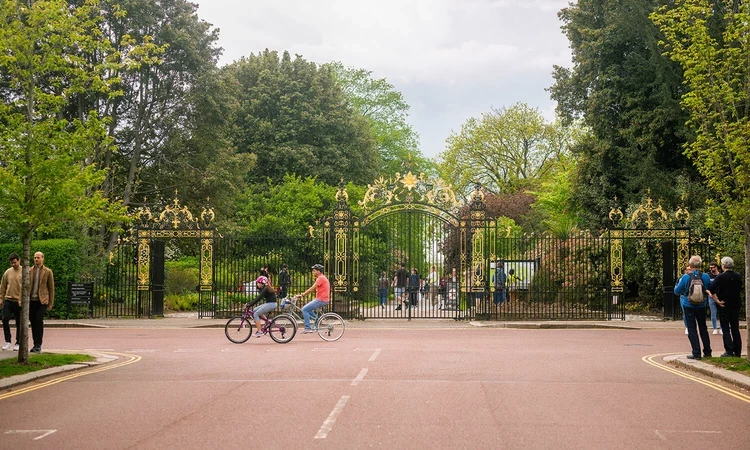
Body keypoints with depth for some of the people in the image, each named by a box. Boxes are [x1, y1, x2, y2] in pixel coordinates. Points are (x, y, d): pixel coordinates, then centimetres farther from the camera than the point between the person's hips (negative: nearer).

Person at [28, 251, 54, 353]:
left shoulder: (48, 272, 2)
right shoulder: (29, 271, 9)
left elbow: (51, 288, 4)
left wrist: (51, 303, 1)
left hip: (42, 301, -3)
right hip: (31, 300, 3)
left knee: (39, 320, -16)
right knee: (33, 322, 5)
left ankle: (38, 345, -13)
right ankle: (35, 344, 14)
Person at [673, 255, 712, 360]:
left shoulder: (685, 277, -14)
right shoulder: (705, 276, -7)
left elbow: (676, 291, -4)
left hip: (688, 306, -3)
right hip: (701, 306, 3)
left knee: (692, 329, 2)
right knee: (703, 328, 16)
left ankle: (696, 353, -2)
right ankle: (707, 352, 20)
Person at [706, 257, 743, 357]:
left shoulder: (720, 277, -15)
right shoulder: (738, 276, 0)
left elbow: (711, 289, -23)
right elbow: (740, 289, 11)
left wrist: (717, 300, -15)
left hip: (724, 305, -5)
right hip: (735, 305, 5)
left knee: (725, 329, 2)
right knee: (735, 328, 12)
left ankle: (729, 351, -4)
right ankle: (737, 351, 14)